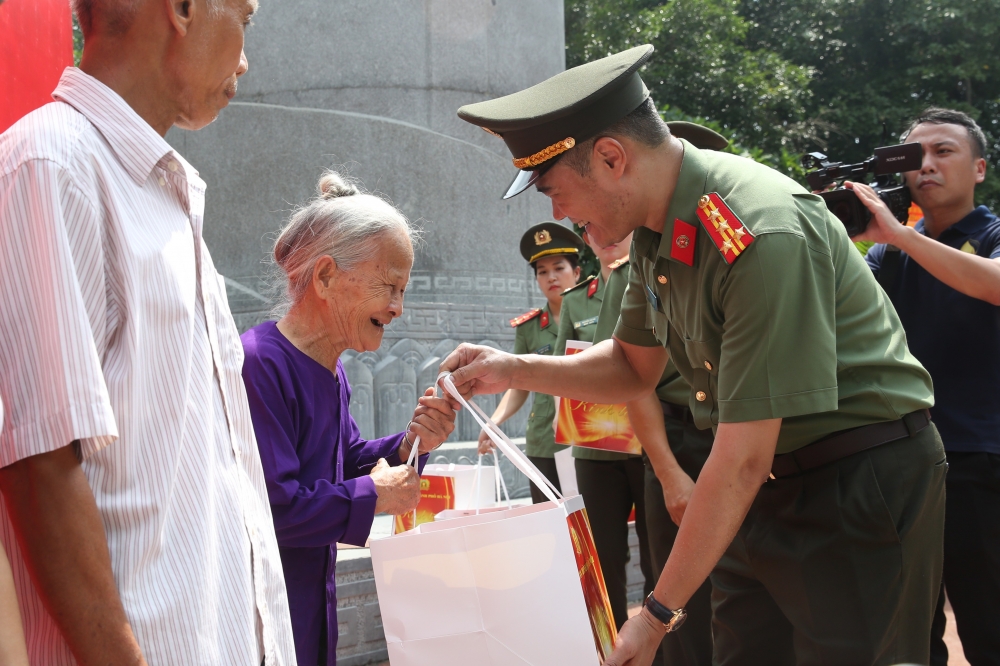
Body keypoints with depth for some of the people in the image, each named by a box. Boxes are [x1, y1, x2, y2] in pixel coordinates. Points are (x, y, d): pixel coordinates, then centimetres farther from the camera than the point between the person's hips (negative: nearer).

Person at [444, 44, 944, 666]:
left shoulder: (763, 236, -27)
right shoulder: (657, 228, 2)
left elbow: (743, 460, -26)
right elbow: (634, 368, 18)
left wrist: (658, 614, -21)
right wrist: (514, 370, 3)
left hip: (860, 477, -8)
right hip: (767, 485, 8)